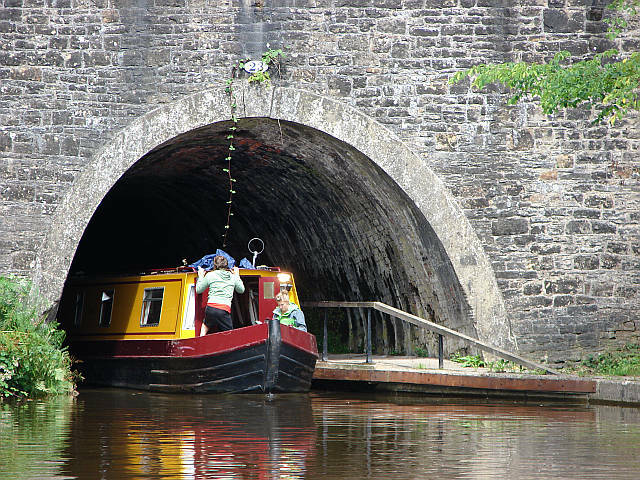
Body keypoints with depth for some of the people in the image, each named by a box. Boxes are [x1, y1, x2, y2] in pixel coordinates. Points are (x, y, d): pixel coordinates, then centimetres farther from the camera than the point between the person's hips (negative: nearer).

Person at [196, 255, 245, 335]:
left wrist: (200, 276, 31)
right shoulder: (233, 277, 13)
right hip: (225, 311, 0)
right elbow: (241, 290, 31)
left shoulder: (210, 275, 8)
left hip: (211, 308, 0)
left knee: (205, 326, 27)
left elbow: (198, 290, 17)